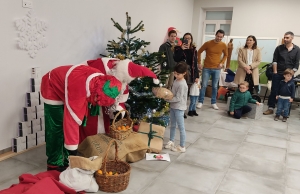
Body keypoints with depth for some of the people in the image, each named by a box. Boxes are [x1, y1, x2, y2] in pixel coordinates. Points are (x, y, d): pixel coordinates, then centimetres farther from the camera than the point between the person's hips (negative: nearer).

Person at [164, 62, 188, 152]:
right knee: (172, 125, 20)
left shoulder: (182, 84, -22)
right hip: (173, 106, 9)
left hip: (179, 108, -9)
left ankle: (182, 147, 13)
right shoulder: (176, 80, 5)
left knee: (181, 128, 2)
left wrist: (167, 99, -20)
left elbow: (178, 98, -23)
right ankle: (171, 142, 36)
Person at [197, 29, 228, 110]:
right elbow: (199, 52, 3)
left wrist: (222, 62, 1)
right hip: (206, 68, -2)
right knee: (204, 85, -1)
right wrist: (199, 62, -2)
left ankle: (213, 103, 17)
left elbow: (226, 55, 16)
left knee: (215, 86, 7)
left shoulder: (223, 45, 0)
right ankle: (200, 102, 9)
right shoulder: (208, 43, -7)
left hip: (217, 69, 2)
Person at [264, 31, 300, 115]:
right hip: (278, 74, 0)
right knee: (274, 91, 1)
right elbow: (274, 61, 1)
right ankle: (271, 108, 8)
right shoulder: (279, 48, 2)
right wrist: (275, 72, -4)